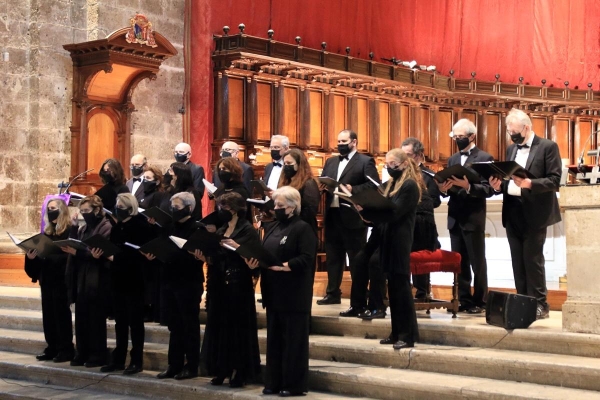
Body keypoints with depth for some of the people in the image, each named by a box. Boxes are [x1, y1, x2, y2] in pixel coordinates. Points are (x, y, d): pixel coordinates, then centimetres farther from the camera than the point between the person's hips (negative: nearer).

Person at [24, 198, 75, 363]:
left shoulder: (69, 231, -8)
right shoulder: (47, 232, 15)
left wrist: (49, 254, -26)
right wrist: (32, 256, -4)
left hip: (61, 278, -7)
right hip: (47, 278, 7)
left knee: (61, 313, -3)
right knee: (48, 313, 8)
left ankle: (66, 349, 4)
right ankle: (52, 348, 16)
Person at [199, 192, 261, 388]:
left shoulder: (248, 230, -5)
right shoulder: (220, 231, 16)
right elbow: (215, 260, 17)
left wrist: (237, 247, -26)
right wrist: (205, 258, -2)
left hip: (239, 285, -7)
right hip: (219, 285, 7)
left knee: (238, 327, -4)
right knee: (219, 326, 7)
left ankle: (240, 373, 3)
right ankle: (223, 370, 14)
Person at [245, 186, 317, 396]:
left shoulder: (303, 229, -8)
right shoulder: (274, 228, 17)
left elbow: (306, 259, -19)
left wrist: (282, 266, -24)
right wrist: (254, 262, -3)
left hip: (294, 295, -8)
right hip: (274, 292, 8)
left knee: (293, 340, -2)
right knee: (274, 339, 11)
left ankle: (294, 384, 4)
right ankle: (274, 382, 18)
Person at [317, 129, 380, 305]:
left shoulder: (366, 161, -2)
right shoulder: (330, 162, 18)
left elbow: (374, 185, -12)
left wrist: (353, 189, -22)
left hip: (353, 216, -6)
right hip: (332, 214, 6)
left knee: (356, 258, 0)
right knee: (333, 256, 12)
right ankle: (333, 293, 20)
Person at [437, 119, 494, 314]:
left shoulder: (484, 158, -4)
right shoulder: (452, 160, 15)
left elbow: (489, 189, -12)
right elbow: (450, 188, 13)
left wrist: (468, 187, -25)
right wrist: (443, 188, -9)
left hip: (473, 217, -6)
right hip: (455, 217, 6)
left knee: (477, 261, 1)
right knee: (459, 262, 9)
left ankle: (479, 301, 8)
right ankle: (464, 299, 15)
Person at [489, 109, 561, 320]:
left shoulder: (548, 146, -5)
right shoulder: (511, 149, 15)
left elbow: (554, 180, -12)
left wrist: (529, 183, -26)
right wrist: (499, 184, -6)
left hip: (534, 213, -6)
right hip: (513, 213, 6)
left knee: (533, 259, -6)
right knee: (518, 261, 8)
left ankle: (539, 304, 3)